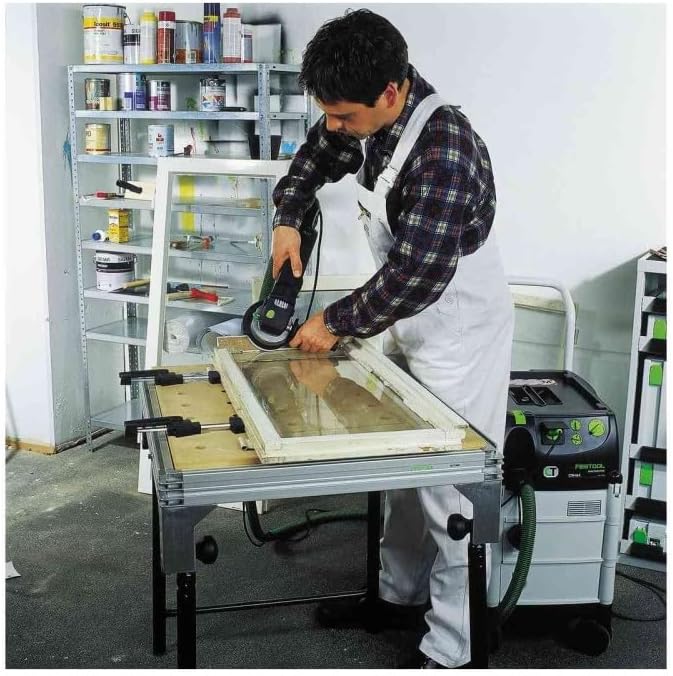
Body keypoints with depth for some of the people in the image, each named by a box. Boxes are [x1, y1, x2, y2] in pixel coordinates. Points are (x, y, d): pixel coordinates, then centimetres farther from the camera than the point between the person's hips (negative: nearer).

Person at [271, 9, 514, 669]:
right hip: (411, 322, 9)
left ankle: (450, 652, 12)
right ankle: (398, 596, 37)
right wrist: (287, 217, 3)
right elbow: (316, 154, 18)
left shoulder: (444, 148, -31)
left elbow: (416, 274, -32)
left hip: (460, 333, -9)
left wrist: (335, 323, -19)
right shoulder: (369, 118, -4)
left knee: (450, 490, -2)